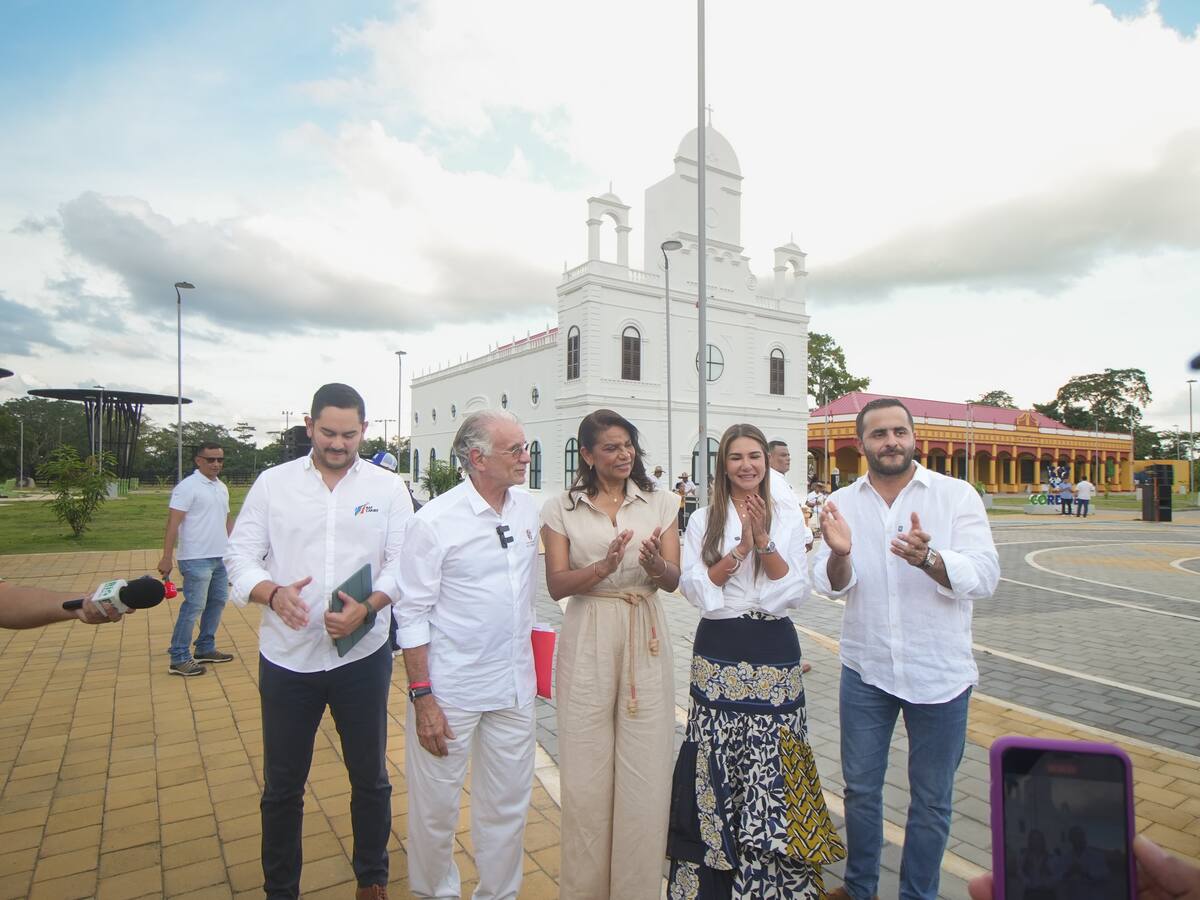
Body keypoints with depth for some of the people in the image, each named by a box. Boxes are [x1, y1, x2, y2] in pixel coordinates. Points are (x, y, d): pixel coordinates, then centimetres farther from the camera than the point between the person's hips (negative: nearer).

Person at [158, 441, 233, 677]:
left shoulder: (222, 487, 13)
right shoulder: (188, 486, -11)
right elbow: (173, 523, -15)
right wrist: (167, 558, -20)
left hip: (220, 558, 8)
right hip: (197, 559, -8)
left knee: (218, 601, 14)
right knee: (193, 606, -4)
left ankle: (205, 649, 27)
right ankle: (179, 659, 7)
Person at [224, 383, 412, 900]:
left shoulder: (387, 487, -1)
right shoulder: (273, 483, 1)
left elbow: (403, 562, -4)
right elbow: (240, 555, 0)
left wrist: (369, 607, -21)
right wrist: (273, 593, -20)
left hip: (363, 656, 0)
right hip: (287, 658, 1)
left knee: (370, 777, 16)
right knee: (282, 785, 15)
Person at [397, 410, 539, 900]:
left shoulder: (527, 507, 2)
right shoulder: (436, 520, -15)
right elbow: (413, 615, -12)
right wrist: (421, 696, -13)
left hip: (514, 683, 5)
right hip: (450, 689, -4)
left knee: (507, 803, 17)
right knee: (436, 805, 13)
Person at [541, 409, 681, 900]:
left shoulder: (659, 501, 5)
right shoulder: (561, 507, 2)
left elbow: (673, 580, 1)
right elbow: (557, 584, -5)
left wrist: (655, 566, -22)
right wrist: (603, 567, -22)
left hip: (646, 640, 1)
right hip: (588, 643, -1)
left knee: (645, 767, 5)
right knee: (586, 769, 6)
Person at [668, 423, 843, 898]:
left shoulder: (789, 516, 3)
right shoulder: (703, 520, 3)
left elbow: (797, 589, -3)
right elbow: (694, 587, -5)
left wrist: (764, 541, -15)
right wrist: (740, 548, -15)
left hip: (774, 649, 0)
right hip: (720, 651, 0)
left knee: (772, 764, 3)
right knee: (719, 764, 4)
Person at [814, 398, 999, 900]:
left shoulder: (956, 495, -8)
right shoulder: (843, 503, -1)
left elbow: (985, 577, -17)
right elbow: (832, 585, -8)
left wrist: (928, 558, -37)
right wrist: (839, 554, -31)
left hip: (940, 674, -2)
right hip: (865, 670, 2)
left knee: (931, 800, 15)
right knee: (860, 787, 17)